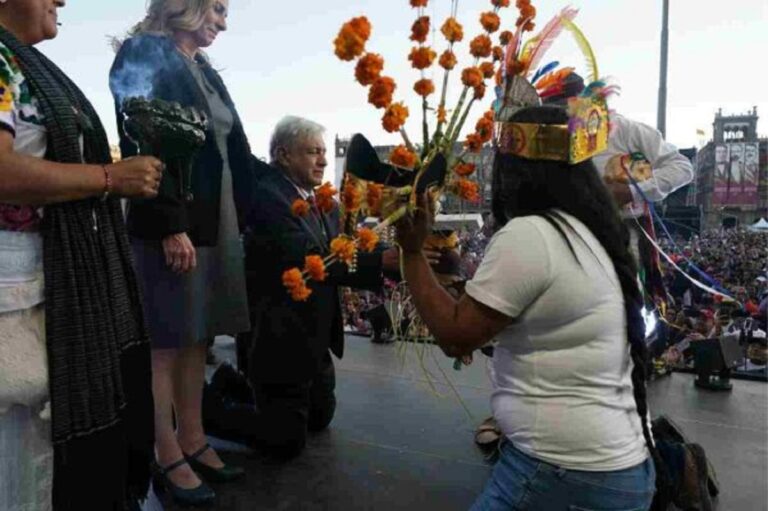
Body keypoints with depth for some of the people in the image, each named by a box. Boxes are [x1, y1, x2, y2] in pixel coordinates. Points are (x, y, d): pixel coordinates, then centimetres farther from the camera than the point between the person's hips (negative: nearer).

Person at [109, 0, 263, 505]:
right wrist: (171, 226, -21)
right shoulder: (144, 55, -3)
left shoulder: (205, 71, 20)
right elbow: (144, 145, -14)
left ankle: (193, 441, 21)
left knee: (198, 337, 10)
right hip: (172, 225, -8)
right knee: (166, 342, 0)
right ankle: (169, 456, 11)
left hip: (214, 223, 8)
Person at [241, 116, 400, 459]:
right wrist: (381, 261, -39)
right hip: (281, 340, -9)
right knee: (286, 442, 1)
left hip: (315, 337, 9)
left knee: (320, 417, 24)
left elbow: (338, 256, 0)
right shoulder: (267, 196, -20)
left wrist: (390, 262, -17)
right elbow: (309, 260, -33)